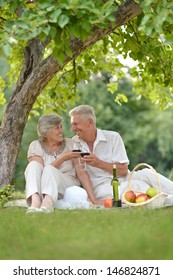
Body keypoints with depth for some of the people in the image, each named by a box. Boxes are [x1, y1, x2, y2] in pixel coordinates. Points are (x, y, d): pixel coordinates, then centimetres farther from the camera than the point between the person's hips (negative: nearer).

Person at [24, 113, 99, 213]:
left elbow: (81, 171, 0)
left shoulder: (70, 144, 9)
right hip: (41, 190, 0)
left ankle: (47, 204, -60)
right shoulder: (35, 146, 7)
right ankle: (35, 201, -53)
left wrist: (92, 198, -11)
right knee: (33, 165, -25)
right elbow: (39, 173, -9)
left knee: (49, 169, -29)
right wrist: (62, 158, -15)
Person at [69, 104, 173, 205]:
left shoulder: (113, 137, 4)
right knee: (136, 186, -31)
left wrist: (99, 164, -14)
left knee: (145, 173, -29)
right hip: (100, 186, -2)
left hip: (122, 180, 2)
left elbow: (123, 170, -2)